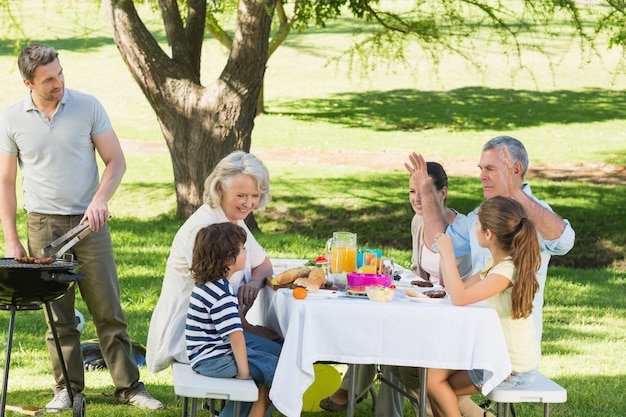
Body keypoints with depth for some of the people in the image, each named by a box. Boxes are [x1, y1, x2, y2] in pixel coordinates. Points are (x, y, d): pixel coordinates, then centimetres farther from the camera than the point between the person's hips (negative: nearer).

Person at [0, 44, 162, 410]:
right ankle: (67, 388, 13)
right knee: (58, 314, 4)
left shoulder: (88, 106, -2)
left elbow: (116, 161, 1)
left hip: (89, 222, 0)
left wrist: (101, 199, -17)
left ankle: (129, 386, 7)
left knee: (109, 310, 1)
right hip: (43, 225, 0)